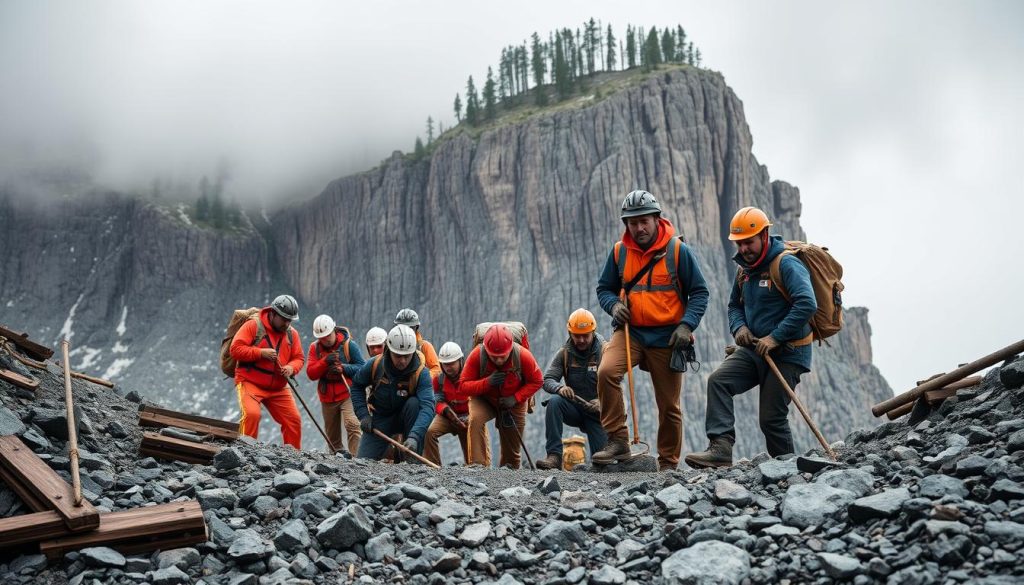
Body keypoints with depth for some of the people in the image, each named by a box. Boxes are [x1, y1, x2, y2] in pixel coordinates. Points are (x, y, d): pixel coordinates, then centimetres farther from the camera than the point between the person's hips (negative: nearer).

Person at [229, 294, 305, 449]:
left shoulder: (292, 333, 8)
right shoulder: (253, 326, -8)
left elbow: (299, 358, 11)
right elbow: (235, 349, -13)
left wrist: (291, 368, -13)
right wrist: (261, 353, -22)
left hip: (278, 388, 5)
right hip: (250, 383, -5)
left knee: (294, 421, -1)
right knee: (251, 414, -27)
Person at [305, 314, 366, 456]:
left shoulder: (348, 345, -7)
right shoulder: (315, 348, 2)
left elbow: (362, 368, -8)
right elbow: (311, 374, -6)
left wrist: (343, 368, -23)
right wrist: (325, 361, -22)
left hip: (347, 395, -4)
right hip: (327, 397, 4)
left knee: (352, 424, -25)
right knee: (332, 433, 14)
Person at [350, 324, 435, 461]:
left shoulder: (421, 372, -26)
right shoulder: (374, 365, -18)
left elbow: (427, 406, -38)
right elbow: (357, 386, 1)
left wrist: (414, 436, -52)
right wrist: (363, 415, -10)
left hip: (405, 418, -1)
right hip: (380, 419, 1)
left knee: (414, 403, -35)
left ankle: (414, 459, -25)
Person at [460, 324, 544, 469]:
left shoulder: (523, 355, -27)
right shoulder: (477, 355, -27)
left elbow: (536, 381, -13)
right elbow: (463, 385, -23)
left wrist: (516, 398, -25)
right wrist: (487, 382, -39)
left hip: (513, 402, 1)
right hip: (484, 399, -1)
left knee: (512, 449, 5)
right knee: (475, 420, -33)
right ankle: (477, 464, -29)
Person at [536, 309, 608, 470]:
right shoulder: (565, 353, -2)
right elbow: (547, 380, -7)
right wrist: (560, 388, -30)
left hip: (597, 410, -1)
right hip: (574, 408, 1)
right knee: (554, 402, -32)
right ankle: (554, 456, -31)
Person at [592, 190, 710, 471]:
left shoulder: (678, 250, -4)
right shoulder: (619, 252, 3)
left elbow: (699, 292, 0)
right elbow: (604, 288, 14)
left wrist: (687, 325, -14)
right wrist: (613, 305, -8)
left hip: (667, 337, -1)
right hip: (629, 332, 2)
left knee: (669, 405, 5)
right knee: (606, 371, -27)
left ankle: (668, 463, 22)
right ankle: (617, 441, -18)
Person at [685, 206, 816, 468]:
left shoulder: (786, 264, -14)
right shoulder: (744, 269, 12)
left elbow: (807, 304, -26)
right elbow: (735, 306, 25)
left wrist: (775, 337, -25)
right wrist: (739, 327, 1)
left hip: (787, 353, -7)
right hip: (754, 349, 7)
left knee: (771, 417, -5)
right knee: (718, 380, -16)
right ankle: (721, 448, -23)